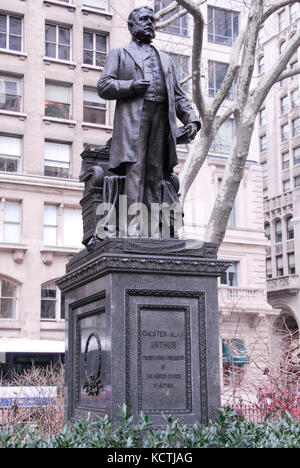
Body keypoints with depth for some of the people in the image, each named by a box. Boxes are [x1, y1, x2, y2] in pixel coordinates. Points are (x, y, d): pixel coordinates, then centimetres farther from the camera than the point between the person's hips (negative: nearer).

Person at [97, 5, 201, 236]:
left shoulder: (166, 59, 33)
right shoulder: (119, 54, 21)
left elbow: (178, 95, 25)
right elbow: (104, 87, 8)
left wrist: (192, 119, 7)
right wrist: (131, 86, -10)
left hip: (162, 117, 4)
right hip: (133, 117, -3)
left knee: (156, 174, -5)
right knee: (135, 170, -16)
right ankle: (133, 224, -22)